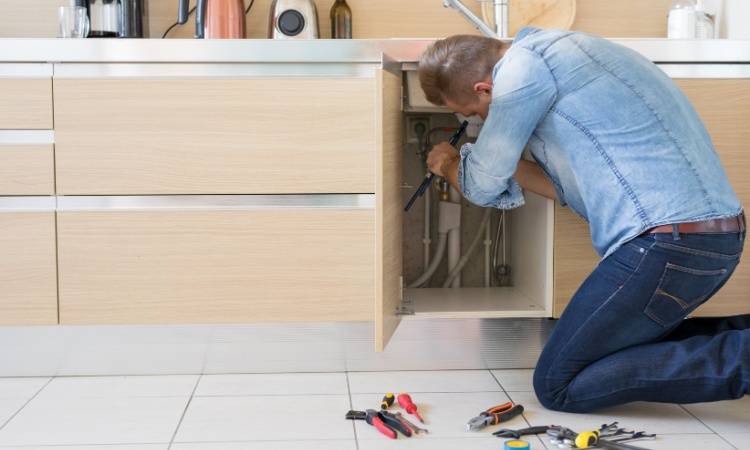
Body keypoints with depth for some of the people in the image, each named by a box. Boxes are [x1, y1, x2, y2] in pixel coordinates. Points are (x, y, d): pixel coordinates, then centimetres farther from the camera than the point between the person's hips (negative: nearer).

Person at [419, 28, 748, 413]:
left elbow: (483, 187, 0)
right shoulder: (555, 52, 20)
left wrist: (450, 166, 21)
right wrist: (505, 161, 27)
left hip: (667, 243, -10)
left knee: (557, 385, -1)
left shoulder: (523, 65, -9)